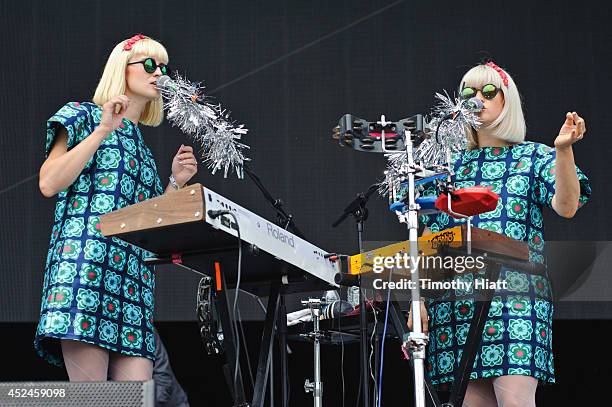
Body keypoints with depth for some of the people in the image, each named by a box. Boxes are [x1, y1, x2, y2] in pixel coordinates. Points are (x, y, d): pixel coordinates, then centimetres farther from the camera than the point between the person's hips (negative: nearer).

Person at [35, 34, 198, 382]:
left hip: (136, 275, 7)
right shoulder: (84, 117, 10)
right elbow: (49, 184, -6)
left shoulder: (142, 147, 29)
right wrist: (103, 131, -6)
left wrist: (176, 182, 14)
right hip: (83, 259, -7)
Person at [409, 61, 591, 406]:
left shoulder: (534, 156, 10)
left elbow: (567, 206, -7)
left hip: (515, 294, -3)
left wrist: (564, 149, -21)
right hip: (456, 297, 3)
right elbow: (430, 239, 15)